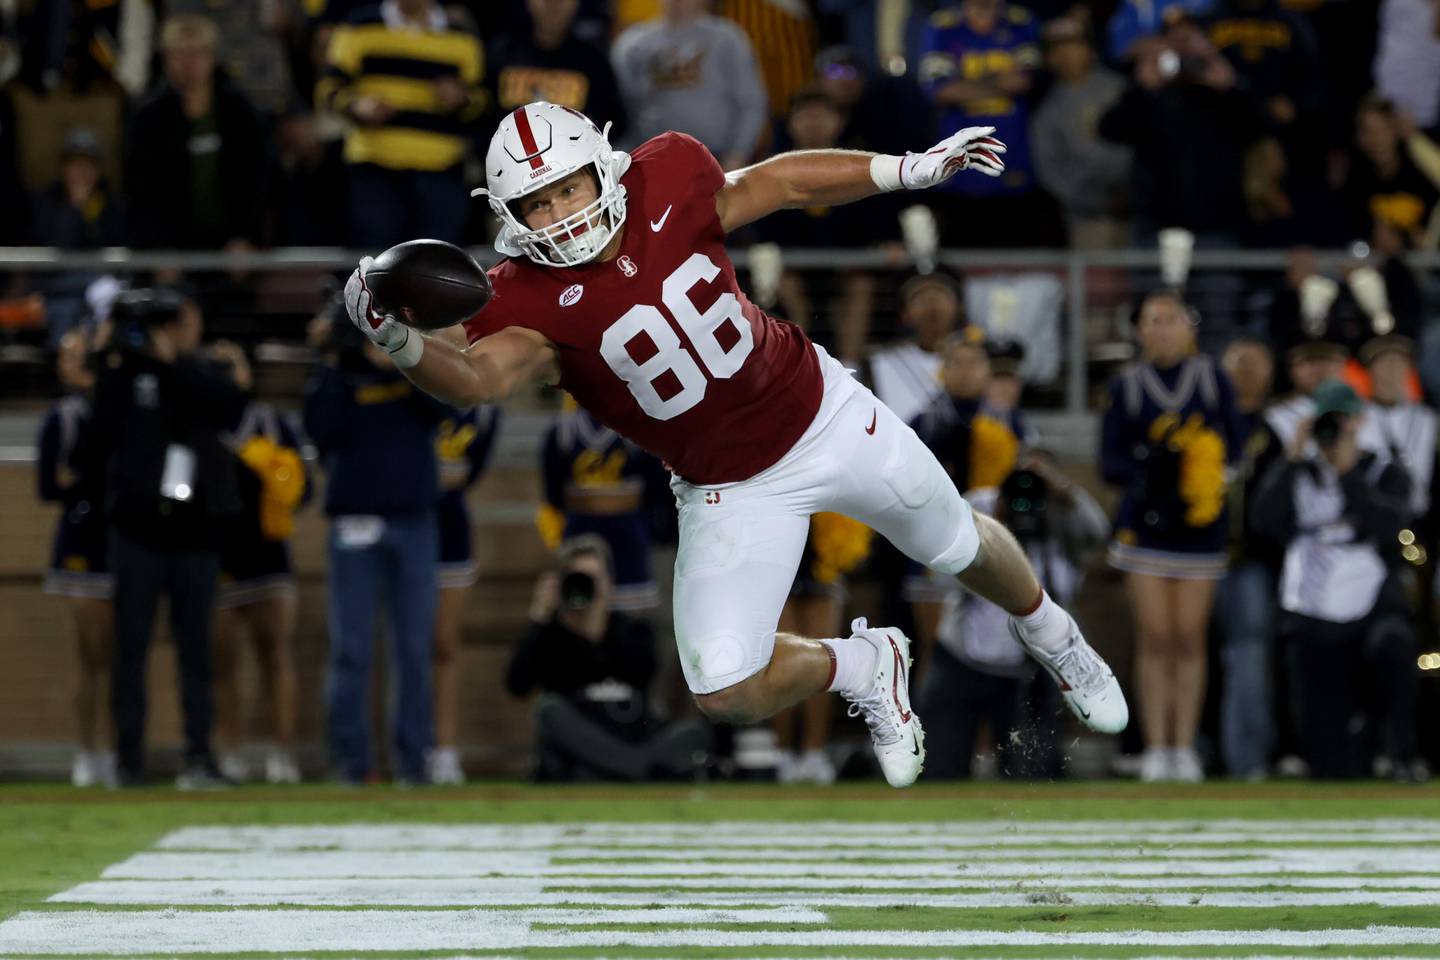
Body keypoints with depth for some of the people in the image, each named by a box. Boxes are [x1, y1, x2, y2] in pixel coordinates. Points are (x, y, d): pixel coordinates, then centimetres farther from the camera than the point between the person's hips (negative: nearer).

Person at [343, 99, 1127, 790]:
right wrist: (397, 339, -65)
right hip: (731, 492, -2)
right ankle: (865, 670, 20)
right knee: (727, 694, -12)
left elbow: (773, 184, 0)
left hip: (821, 412, 2)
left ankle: (1050, 635, 56)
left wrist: (914, 170, 2)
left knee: (963, 548, 21)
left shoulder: (663, 183, -17)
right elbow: (477, 375, -45)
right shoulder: (533, 300, -26)